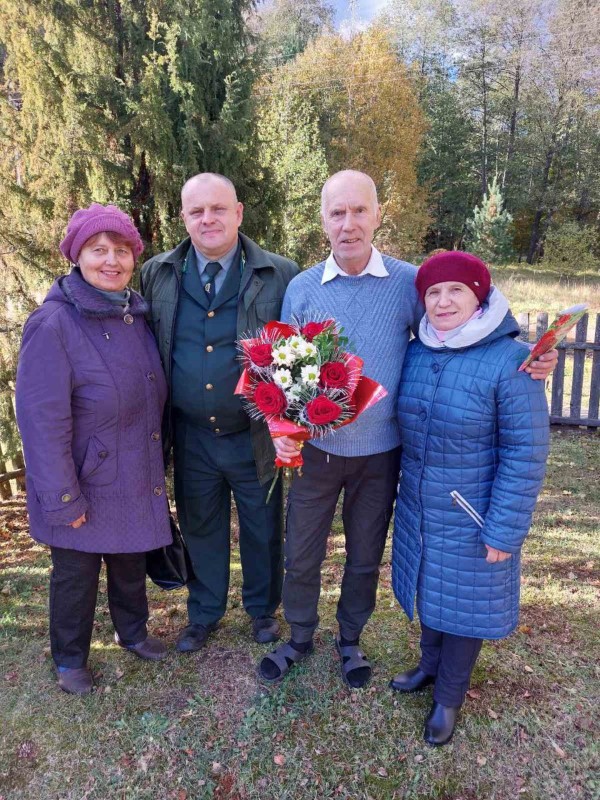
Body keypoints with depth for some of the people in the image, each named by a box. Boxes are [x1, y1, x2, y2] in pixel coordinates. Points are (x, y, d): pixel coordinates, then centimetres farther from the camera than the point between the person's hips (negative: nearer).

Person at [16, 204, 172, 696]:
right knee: (76, 575, 16)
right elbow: (43, 420, -20)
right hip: (84, 484, -5)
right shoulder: (53, 324, -20)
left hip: (136, 479, 6)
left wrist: (158, 462, 10)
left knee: (131, 562, 24)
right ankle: (70, 658, 41)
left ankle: (133, 631, 49)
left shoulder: (137, 314, 0)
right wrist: (63, 499, -19)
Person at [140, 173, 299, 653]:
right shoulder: (157, 275, -1)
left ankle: (262, 607, 45)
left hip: (256, 437, -2)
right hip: (191, 437, 2)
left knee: (262, 529, 17)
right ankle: (205, 612, 45)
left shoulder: (281, 275, -10)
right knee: (201, 528, 20)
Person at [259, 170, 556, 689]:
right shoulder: (301, 288, -5)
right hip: (314, 449, 1)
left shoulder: (409, 283, -9)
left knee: (365, 558, 18)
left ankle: (350, 639, 45)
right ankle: (300, 637, 42)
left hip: (379, 454, 0)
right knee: (301, 555, 14)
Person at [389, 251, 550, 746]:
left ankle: (449, 697, 38)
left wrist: (504, 531, -16)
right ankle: (430, 666, 49)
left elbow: (525, 455, -17)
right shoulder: (416, 352, -2)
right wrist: (405, 490, 7)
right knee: (429, 591, 22)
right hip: (418, 509, 5)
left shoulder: (510, 360, -19)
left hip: (471, 518, -5)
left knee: (464, 602, 14)